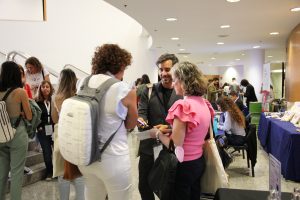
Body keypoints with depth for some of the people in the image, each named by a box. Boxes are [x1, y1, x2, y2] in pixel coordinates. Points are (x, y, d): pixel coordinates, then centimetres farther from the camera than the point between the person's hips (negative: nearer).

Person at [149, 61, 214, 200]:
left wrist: (158, 134, -7)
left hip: (184, 165, -8)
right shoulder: (204, 103, 3)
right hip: (199, 161, 8)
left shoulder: (183, 106, -23)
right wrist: (171, 131, 8)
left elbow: (176, 146, -21)